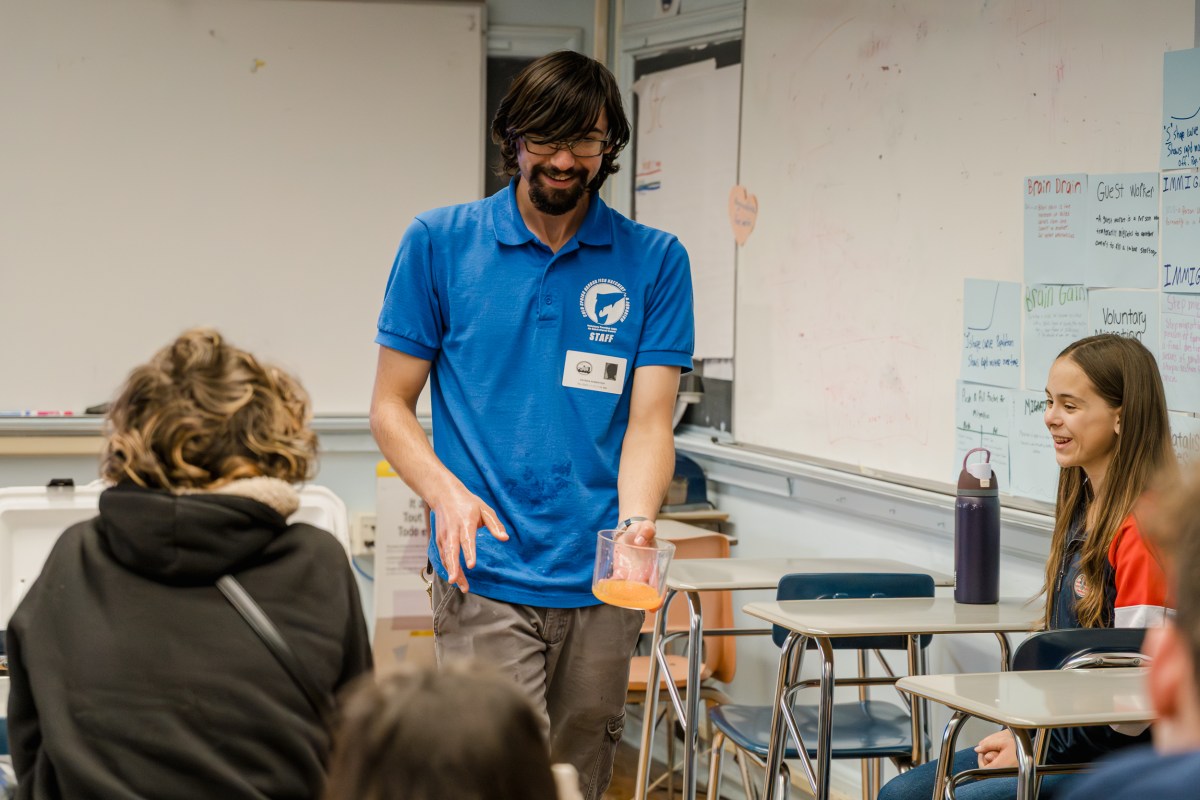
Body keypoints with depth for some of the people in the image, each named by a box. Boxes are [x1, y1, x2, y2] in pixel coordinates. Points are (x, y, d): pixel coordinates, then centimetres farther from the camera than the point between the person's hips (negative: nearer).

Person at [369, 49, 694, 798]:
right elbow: (392, 407, 6)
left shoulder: (655, 260, 5)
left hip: (601, 583, 2)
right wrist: (449, 494, -13)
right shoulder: (439, 243, 3)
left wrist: (634, 523, -20)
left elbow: (650, 419, 0)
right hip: (486, 577, -2)